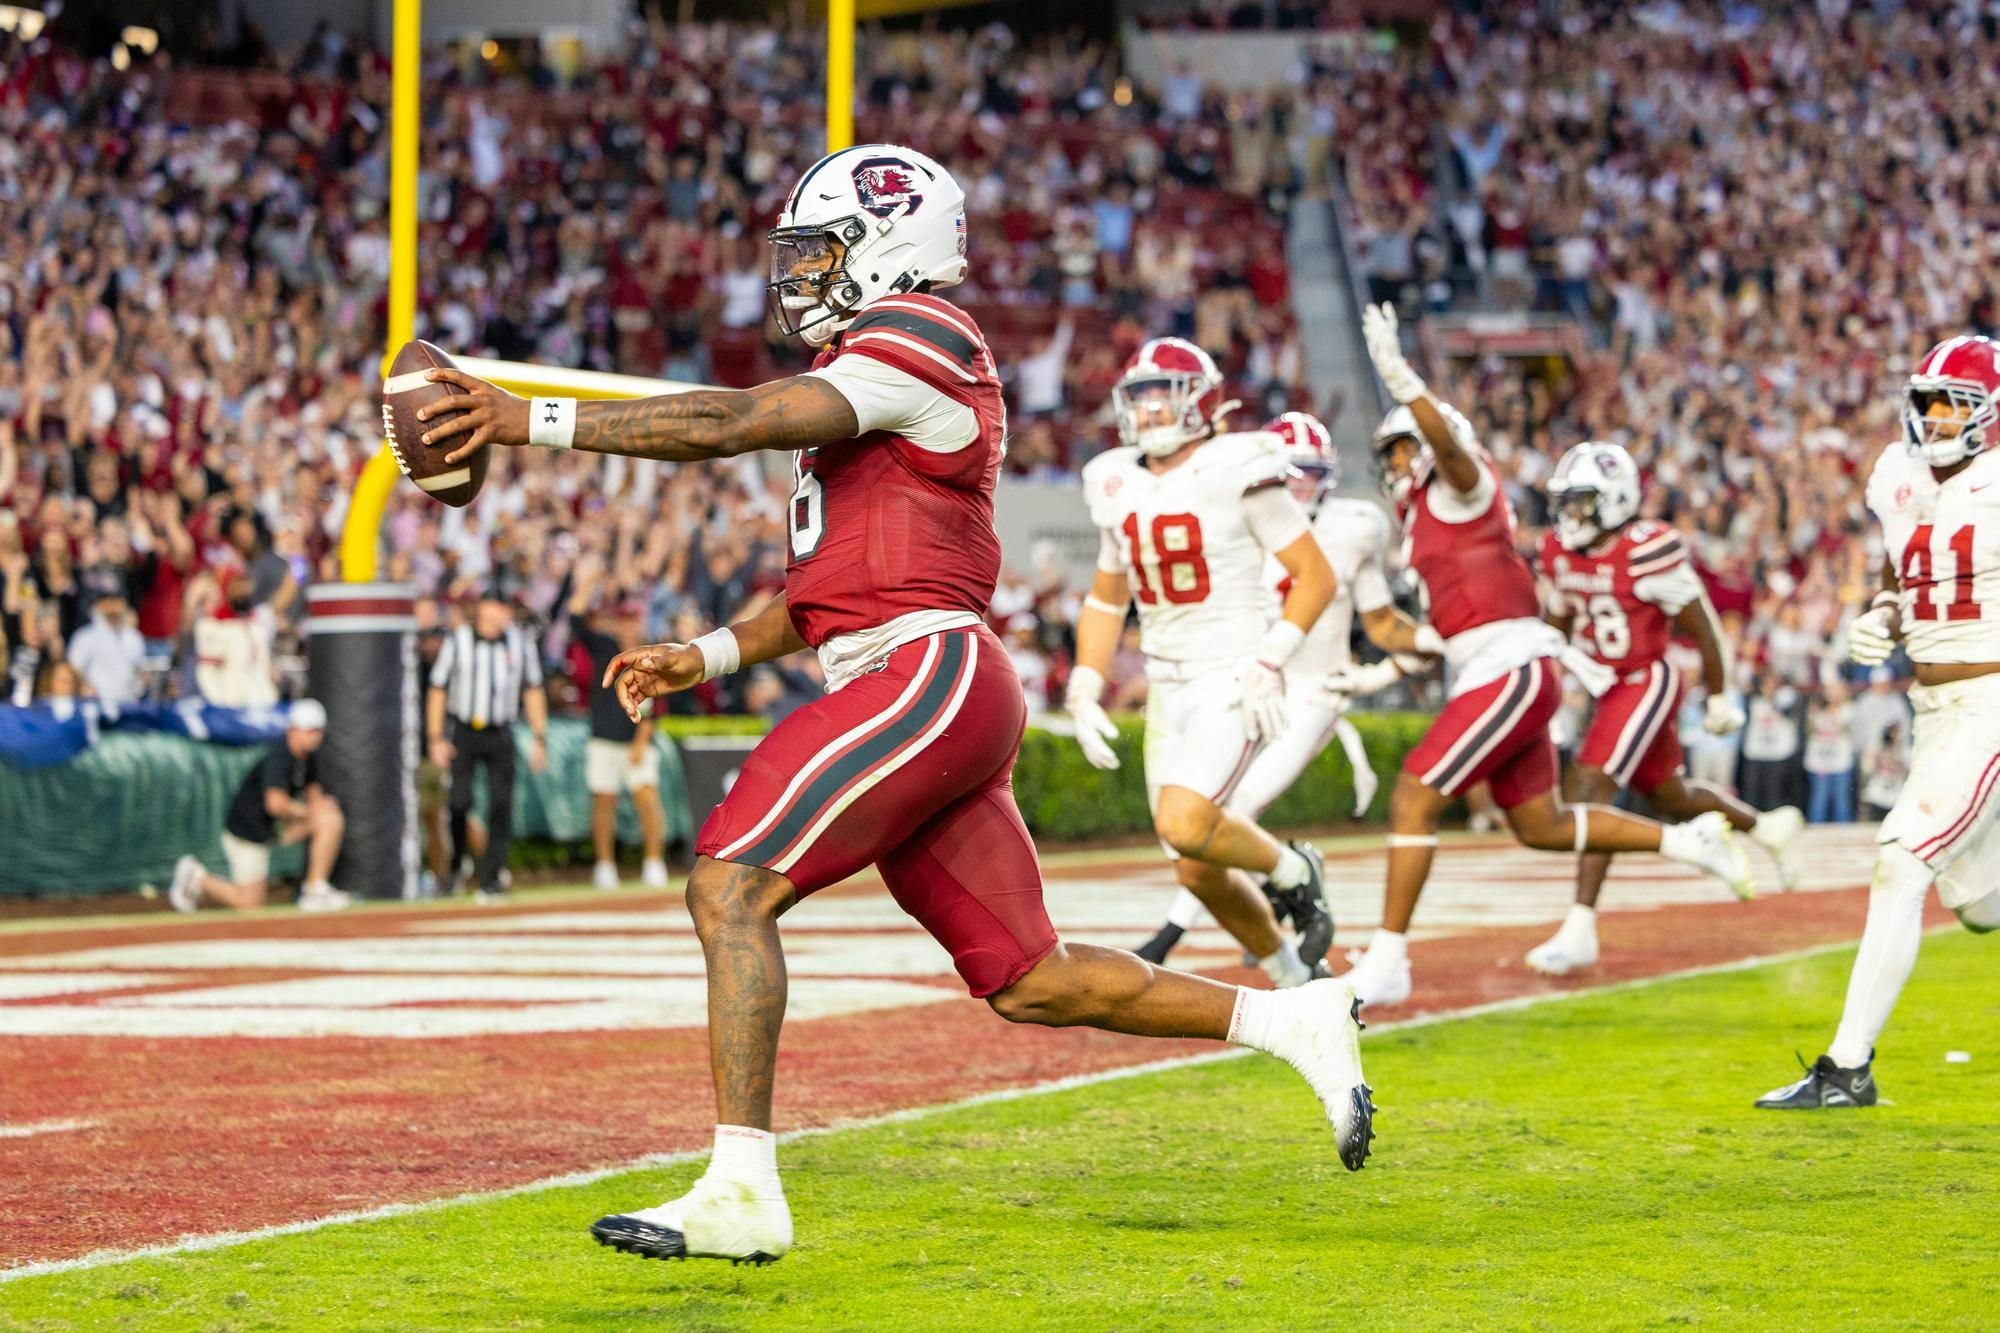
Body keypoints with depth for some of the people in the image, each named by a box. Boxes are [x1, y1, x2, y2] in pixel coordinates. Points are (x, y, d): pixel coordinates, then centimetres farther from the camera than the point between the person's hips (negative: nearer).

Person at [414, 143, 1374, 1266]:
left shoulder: (919, 342, -7)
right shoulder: (873, 377, 24)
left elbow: (736, 424, -18)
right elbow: (844, 584, 27)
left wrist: (534, 420, -18)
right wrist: (705, 658, 17)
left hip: (926, 677, -10)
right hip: (930, 692, 10)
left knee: (730, 888, -15)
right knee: (1026, 981, 11)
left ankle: (743, 1192, -18)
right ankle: (1297, 1021, 18)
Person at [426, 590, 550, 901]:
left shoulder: (520, 644, 2)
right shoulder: (457, 642, -5)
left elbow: (533, 691, 11)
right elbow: (437, 690, 0)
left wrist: (539, 738, 6)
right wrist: (436, 739, -6)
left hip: (500, 735, 2)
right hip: (461, 732, -2)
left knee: (500, 805, -5)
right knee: (459, 801, -12)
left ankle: (490, 880, 1)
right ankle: (457, 862, 12)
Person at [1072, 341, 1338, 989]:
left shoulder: (1237, 473, -12)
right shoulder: (1120, 487, 7)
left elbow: (1316, 576, -9)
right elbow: (1106, 600, 20)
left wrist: (1268, 664, -19)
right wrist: (1084, 693, 9)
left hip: (1234, 685, -7)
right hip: (1168, 688, 7)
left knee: (1184, 825, -27)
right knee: (1198, 874, 6)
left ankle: (1293, 872, 2)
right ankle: (1297, 978, 27)